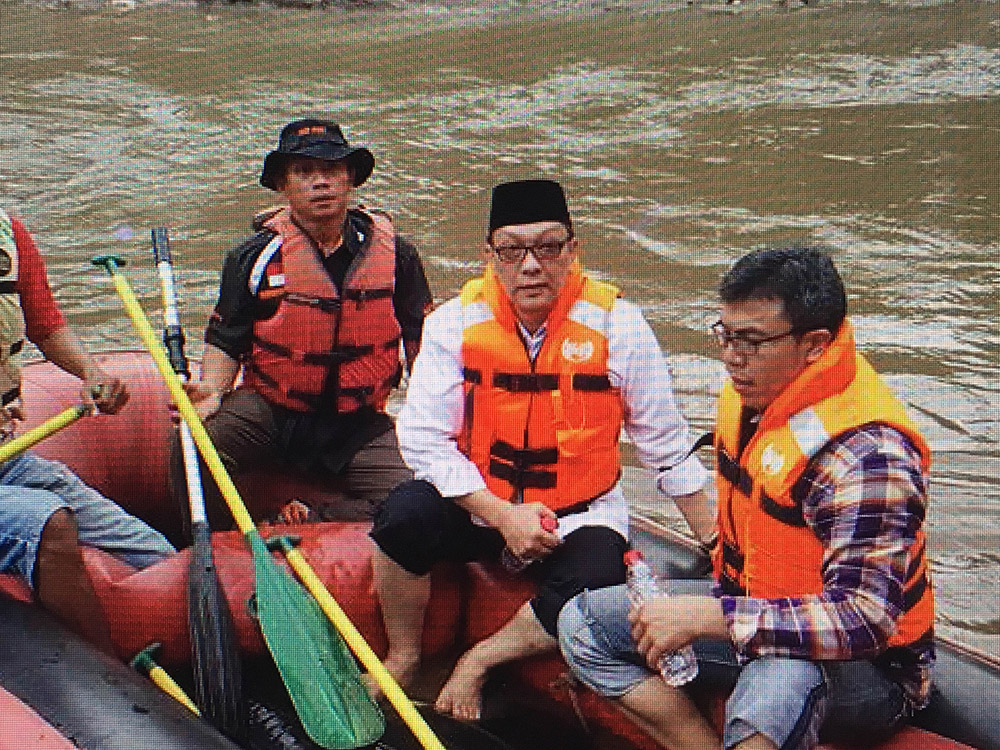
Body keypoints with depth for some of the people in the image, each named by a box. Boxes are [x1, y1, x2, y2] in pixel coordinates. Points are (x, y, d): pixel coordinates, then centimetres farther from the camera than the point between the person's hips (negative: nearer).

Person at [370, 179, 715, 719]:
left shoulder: (617, 325, -10)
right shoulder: (455, 323, -8)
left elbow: (667, 447, -2)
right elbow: (424, 438, -10)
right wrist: (501, 516, -20)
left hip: (581, 514, -1)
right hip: (478, 503, 1)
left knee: (592, 591, -31)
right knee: (405, 514, -28)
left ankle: (478, 662, -5)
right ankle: (403, 657, -1)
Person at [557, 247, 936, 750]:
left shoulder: (865, 453, -27)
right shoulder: (752, 393, 0)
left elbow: (864, 618, -34)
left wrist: (708, 616, -34)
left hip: (866, 666, -9)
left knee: (777, 681, -44)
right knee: (585, 621, 2)